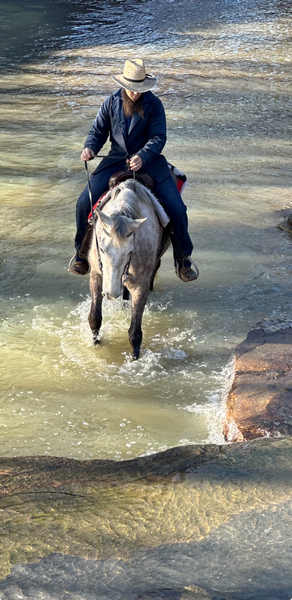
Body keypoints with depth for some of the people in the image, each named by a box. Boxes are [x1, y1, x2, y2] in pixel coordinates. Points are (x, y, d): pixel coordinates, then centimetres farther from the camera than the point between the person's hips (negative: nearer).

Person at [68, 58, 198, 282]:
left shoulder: (154, 104, -8)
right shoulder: (112, 102, 1)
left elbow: (158, 138, -13)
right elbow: (98, 131, 8)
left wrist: (142, 157, -31)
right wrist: (90, 148, -15)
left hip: (148, 161, -2)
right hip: (116, 160, 2)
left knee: (176, 208, -14)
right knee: (84, 203, -12)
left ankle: (183, 258, 8)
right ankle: (82, 251, 11)